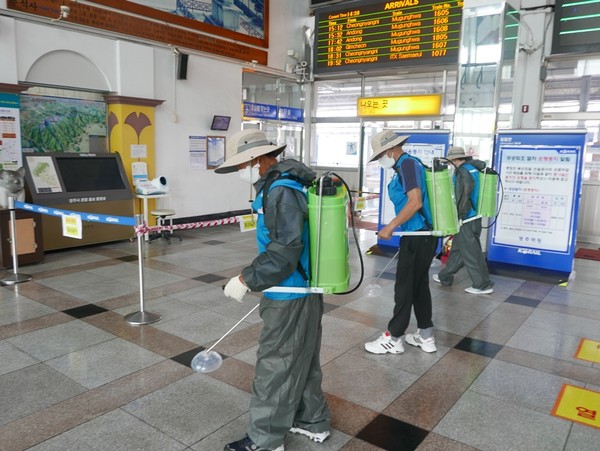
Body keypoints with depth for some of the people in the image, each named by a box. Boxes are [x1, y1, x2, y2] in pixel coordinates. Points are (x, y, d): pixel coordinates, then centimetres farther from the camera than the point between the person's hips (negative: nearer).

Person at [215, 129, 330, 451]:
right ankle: (312, 423, 37)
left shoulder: (281, 191, -22)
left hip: (291, 295, -10)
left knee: (275, 366, 4)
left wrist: (246, 280, -22)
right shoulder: (280, 185, 10)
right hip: (302, 289, 10)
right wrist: (256, 278, 22)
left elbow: (285, 251, -28)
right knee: (301, 361, 21)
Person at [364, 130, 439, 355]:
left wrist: (391, 226, -19)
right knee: (419, 285, 15)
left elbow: (415, 202, -24)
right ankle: (426, 336, 24)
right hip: (423, 235, 10)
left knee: (404, 288, -1)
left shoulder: (407, 164, -14)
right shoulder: (408, 164, 14)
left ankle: (393, 338, 11)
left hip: (417, 237, -10)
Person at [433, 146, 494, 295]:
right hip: (474, 217, 10)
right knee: (457, 249, 17)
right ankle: (445, 276, 29)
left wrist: (457, 216, -15)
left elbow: (462, 196, -22)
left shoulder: (462, 171, -16)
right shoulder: (474, 168, 10)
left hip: (466, 219, -10)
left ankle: (483, 285, 6)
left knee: (471, 253, -1)